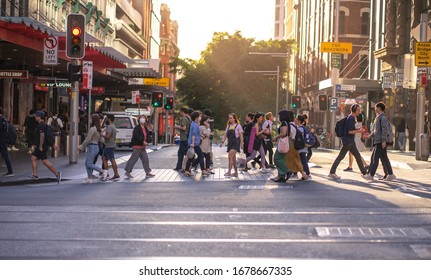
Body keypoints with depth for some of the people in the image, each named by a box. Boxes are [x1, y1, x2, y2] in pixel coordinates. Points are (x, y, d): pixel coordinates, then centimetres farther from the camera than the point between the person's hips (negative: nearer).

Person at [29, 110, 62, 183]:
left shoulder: (41, 125, -17)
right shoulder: (44, 124, 16)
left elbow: (42, 135, -25)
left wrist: (40, 146, -24)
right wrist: (54, 144, 20)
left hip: (42, 146, -11)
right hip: (39, 146, 11)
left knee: (45, 161, -10)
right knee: (33, 158, 10)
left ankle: (57, 173, -10)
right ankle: (35, 175, 10)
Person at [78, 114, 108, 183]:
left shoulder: (92, 129, -16)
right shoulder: (98, 129, 13)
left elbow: (88, 140, -17)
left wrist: (81, 147, -4)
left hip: (92, 147, -10)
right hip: (96, 146, 10)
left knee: (89, 164, -9)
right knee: (87, 163, 11)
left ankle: (103, 171, -8)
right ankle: (90, 178, 11)